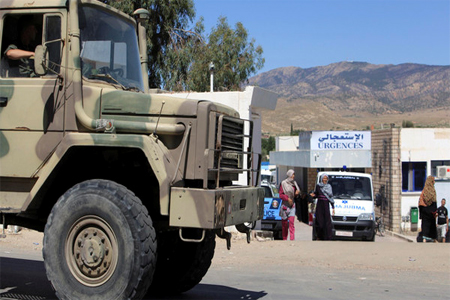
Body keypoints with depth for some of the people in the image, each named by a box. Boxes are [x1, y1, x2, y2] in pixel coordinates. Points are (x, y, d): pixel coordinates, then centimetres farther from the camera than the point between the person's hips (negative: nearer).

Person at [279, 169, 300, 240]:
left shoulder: (294, 183, 11)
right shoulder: (283, 183, -4)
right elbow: (280, 195, -5)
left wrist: (296, 193, -2)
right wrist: (287, 198, -19)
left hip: (292, 205, 3)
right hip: (285, 205, -3)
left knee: (291, 222, -9)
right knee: (284, 222, 3)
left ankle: (292, 239, -15)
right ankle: (284, 239, 15)